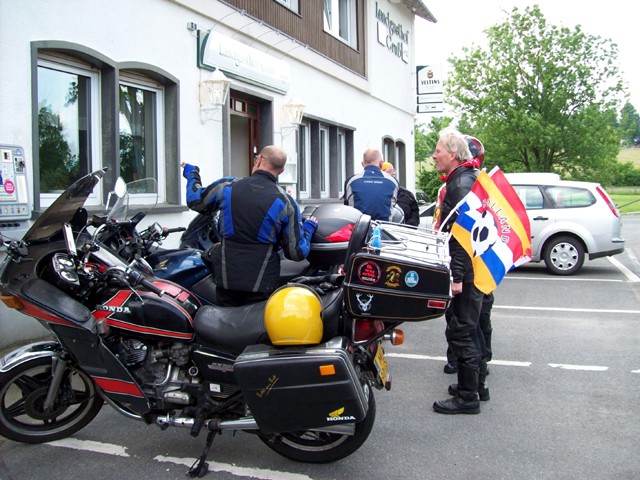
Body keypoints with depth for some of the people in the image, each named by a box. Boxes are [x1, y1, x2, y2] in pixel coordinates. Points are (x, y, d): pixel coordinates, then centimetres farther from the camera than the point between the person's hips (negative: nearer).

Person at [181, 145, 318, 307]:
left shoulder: (226, 186, -4)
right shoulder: (286, 202, -8)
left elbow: (196, 201, 16)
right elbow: (297, 251, -6)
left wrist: (192, 174, 34)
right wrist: (308, 228, 14)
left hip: (226, 278, 2)